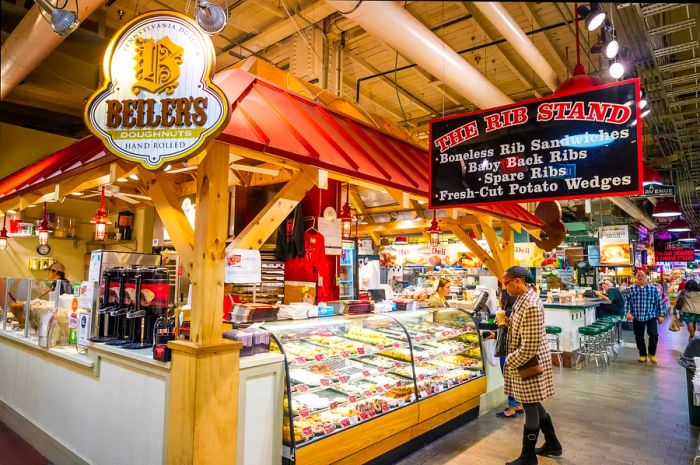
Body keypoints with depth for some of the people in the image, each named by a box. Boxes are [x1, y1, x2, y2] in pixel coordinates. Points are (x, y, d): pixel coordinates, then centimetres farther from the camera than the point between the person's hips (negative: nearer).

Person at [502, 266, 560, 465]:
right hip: (528, 362, 10)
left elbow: (529, 348, -26)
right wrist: (507, 323, 3)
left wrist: (509, 361, -15)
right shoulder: (524, 298, 4)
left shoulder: (530, 306, -27)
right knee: (534, 405, 22)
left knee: (531, 408, 7)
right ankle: (552, 444, 41)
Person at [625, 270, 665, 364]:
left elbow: (659, 302, 5)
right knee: (639, 337, 8)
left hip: (651, 316, -1)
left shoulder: (654, 289, 1)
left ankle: (652, 354, 9)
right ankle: (643, 355, 27)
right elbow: (627, 301, 5)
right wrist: (628, 312, -7)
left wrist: (661, 315, 2)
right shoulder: (632, 289, 3)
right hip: (637, 318, 2)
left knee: (654, 334, -14)